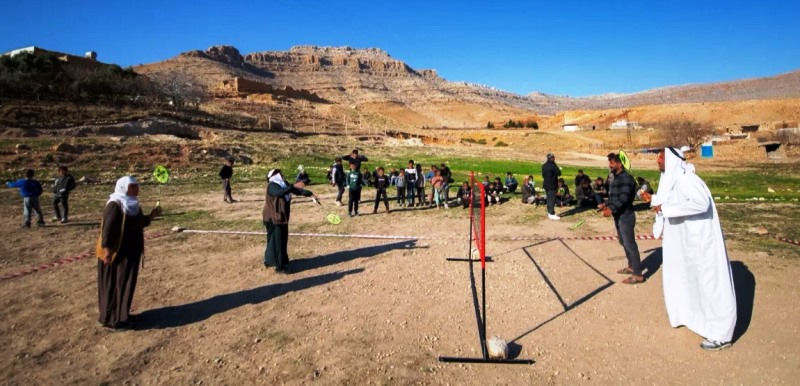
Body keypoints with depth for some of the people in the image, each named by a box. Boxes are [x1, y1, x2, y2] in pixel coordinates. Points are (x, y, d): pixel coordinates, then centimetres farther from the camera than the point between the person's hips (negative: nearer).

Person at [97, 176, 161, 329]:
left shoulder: (133, 204, 9)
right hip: (117, 252, -9)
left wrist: (150, 216, 4)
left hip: (131, 251, 9)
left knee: (126, 283, 16)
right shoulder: (114, 206, -18)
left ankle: (121, 314, 28)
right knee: (115, 285, 1)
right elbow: (107, 228, -23)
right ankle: (111, 318, 12)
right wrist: (107, 249, -27)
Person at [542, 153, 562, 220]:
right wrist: (559, 170, 5)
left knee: (548, 199, 15)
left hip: (546, 185, 8)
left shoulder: (544, 166, 8)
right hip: (552, 185, -8)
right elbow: (559, 173, -13)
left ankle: (549, 213, 21)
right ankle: (552, 214, -4)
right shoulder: (553, 165, -16)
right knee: (552, 199, -5)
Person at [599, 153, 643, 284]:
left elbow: (623, 198, -26)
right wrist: (606, 204, 9)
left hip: (626, 216, -10)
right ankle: (631, 266, 32)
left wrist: (611, 210, -35)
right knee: (624, 243, 18)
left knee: (630, 244, -6)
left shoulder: (626, 178, -17)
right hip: (618, 216, 10)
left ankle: (638, 275, 0)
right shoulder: (616, 178, 13)